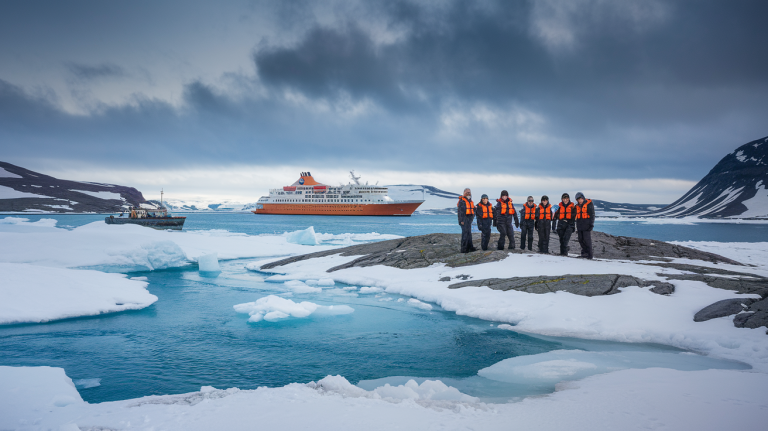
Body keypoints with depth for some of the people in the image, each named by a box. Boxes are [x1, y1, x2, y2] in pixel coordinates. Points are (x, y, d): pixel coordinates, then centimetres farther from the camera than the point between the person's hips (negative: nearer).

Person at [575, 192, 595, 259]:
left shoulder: (589, 204, -3)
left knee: (587, 240, -8)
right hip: (580, 226, 7)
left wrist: (591, 224, -12)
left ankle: (589, 255, -3)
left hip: (586, 225, -7)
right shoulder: (578, 206, 16)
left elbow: (592, 214, -6)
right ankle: (585, 253, 12)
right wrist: (577, 225, 20)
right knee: (581, 240, 5)